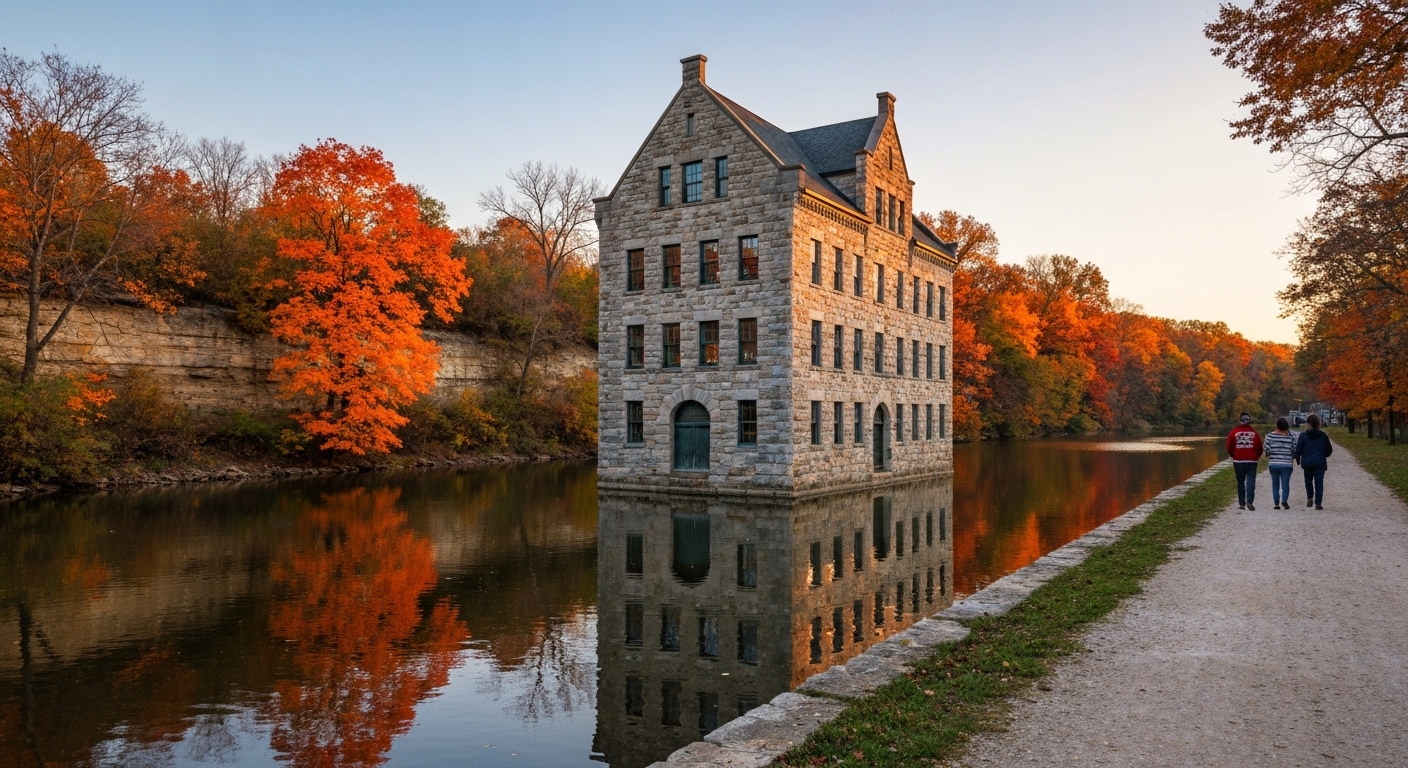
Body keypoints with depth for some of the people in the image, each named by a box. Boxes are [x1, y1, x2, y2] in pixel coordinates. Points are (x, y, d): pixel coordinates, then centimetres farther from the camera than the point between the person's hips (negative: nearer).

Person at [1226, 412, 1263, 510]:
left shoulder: (1234, 431, -1)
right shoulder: (1254, 432, 0)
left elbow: (1229, 446, 1)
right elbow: (1259, 447, 0)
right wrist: (1257, 456, 19)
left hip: (1238, 461, 1)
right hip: (1251, 461, 0)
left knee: (1240, 482, 9)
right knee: (1251, 481, 0)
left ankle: (1242, 504, 10)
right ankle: (1249, 501, -15)